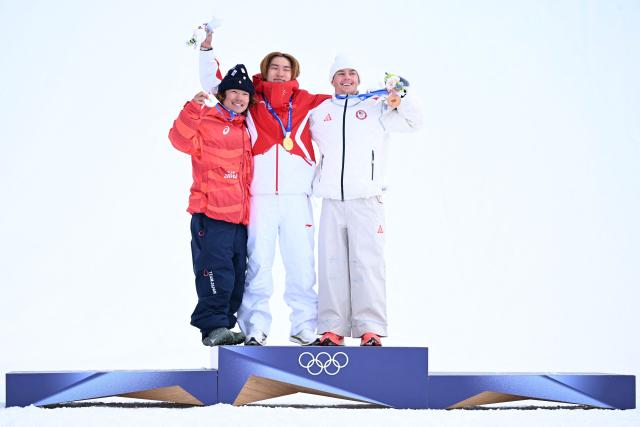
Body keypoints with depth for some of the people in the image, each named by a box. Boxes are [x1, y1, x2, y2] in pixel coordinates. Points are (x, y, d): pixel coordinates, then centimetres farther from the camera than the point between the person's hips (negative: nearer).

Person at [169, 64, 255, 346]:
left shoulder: (245, 129, 20)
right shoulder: (206, 122, -1)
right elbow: (182, 140, -19)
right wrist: (193, 109, -29)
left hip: (240, 217, 7)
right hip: (211, 215, -7)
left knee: (237, 277, 9)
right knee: (217, 273, -13)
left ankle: (223, 327, 16)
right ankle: (212, 326, -7)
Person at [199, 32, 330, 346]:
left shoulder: (306, 103, 14)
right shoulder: (252, 100, 13)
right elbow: (213, 82, 16)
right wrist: (207, 48, 6)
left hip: (297, 197, 1)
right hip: (260, 197, -1)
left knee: (301, 264, 2)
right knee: (258, 263, -2)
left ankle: (304, 328, 10)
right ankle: (255, 329, 3)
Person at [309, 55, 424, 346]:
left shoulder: (376, 108, 11)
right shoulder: (319, 113, 17)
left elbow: (414, 122, 8)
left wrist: (401, 98, -8)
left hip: (366, 200, -2)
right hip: (332, 201, 2)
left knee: (367, 264, -9)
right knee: (331, 265, 0)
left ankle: (371, 329, -10)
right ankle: (332, 330, 3)